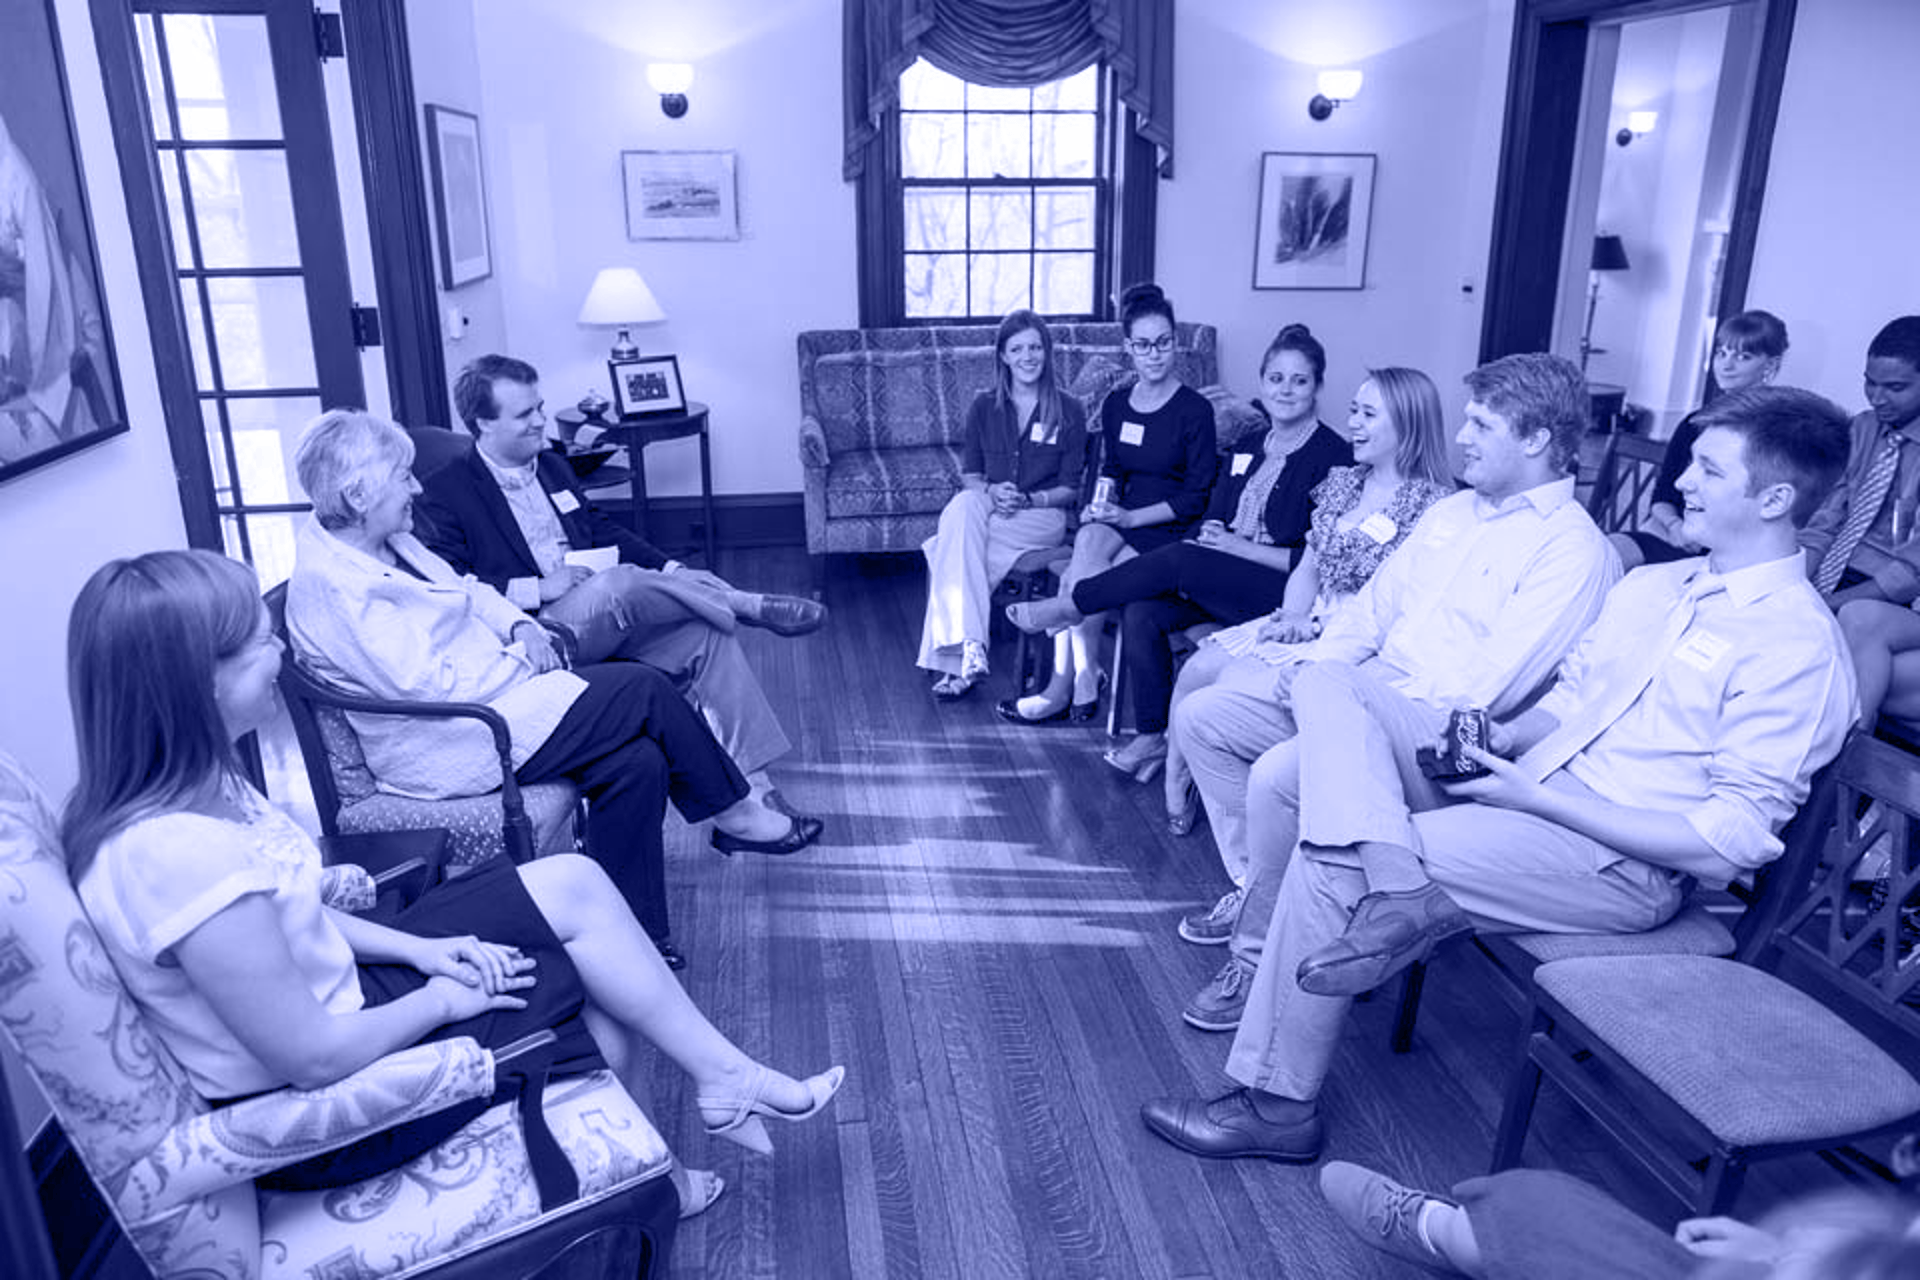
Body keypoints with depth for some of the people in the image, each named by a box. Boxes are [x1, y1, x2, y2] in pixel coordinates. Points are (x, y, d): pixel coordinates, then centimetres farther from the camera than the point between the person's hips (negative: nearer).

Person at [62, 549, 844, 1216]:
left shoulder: (188, 786, -5)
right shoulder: (182, 855, -35)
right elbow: (316, 1060, -28)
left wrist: (417, 949, 0)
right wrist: (440, 1001, -12)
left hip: (336, 995, 8)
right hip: (312, 1119, -8)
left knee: (573, 884, 3)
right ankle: (726, 1077, 27)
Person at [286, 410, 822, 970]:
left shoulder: (387, 543, 9)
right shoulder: (335, 587, -20)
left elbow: (466, 589, 22)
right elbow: (430, 687, -24)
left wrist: (521, 626, 3)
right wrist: (520, 664, -12)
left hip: (494, 690, 10)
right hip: (451, 745, -10)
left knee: (639, 761, -7)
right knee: (643, 689, -12)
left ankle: (631, 941, 3)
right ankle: (735, 814, 8)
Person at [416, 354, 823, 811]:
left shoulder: (552, 465, 20)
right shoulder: (442, 494, -2)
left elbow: (601, 529, 23)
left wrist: (669, 568, 7)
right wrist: (536, 589, -22)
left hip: (607, 618, 7)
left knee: (709, 630, -17)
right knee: (617, 583, -37)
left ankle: (750, 789, -18)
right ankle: (748, 604, -16)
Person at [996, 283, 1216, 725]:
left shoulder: (1194, 410, -7)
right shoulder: (1116, 404, 10)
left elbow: (1196, 497, -9)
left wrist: (1132, 517, -17)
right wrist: (1102, 502, -2)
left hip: (1172, 528, -5)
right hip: (1124, 520, 5)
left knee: (1078, 575, -27)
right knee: (1089, 538, -29)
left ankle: (1063, 686, -16)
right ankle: (1083, 680, -24)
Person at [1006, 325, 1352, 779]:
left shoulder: (1335, 456, -6)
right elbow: (1213, 516, 17)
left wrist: (1241, 547, -15)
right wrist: (1208, 538, -7)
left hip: (1287, 591, -6)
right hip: (1219, 582, 6)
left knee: (1177, 559, -26)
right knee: (1141, 612, -19)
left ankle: (1072, 606, -4)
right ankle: (1151, 737, -9)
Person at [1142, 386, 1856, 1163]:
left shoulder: (1799, 647, -10)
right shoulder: (1651, 584, 16)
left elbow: (1731, 842, -15)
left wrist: (1536, 799, -19)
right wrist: (1494, 737, -2)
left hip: (1620, 863, -8)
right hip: (1523, 788, 8)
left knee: (1328, 861, -21)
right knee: (1326, 682, -9)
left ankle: (1279, 1107, -8)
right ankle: (1395, 892, -32)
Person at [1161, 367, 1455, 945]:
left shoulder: (1432, 506, -9)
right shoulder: (1341, 483, 15)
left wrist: (1316, 626, -18)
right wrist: (1290, 617, -3)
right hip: (1307, 627, 8)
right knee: (1196, 670, -14)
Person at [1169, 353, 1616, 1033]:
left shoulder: (1573, 549, -11)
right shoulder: (1452, 510, 17)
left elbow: (1487, 687, -19)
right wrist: (1314, 660, 1)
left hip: (1437, 725, -9)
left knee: (1276, 773, -31)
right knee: (1199, 715, -3)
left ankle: (1258, 952, -9)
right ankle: (1258, 888, 5)